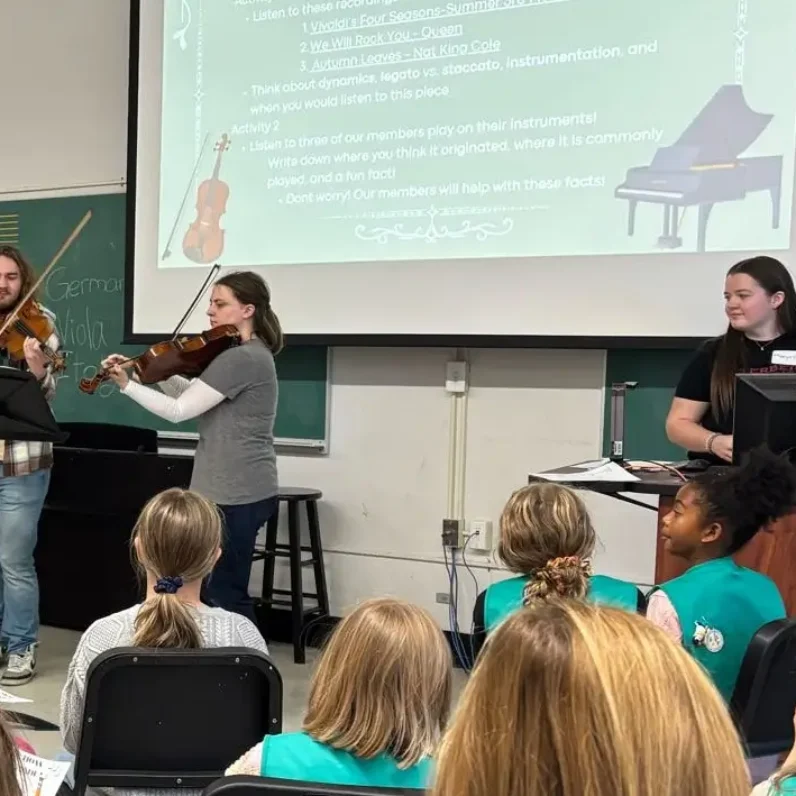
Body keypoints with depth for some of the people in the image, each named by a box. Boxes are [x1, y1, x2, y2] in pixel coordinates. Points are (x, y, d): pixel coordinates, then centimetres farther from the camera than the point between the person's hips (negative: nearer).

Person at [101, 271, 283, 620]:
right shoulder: (250, 354, 14)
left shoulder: (240, 358, -19)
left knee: (223, 594, -1)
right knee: (228, 590, 17)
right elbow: (191, 394, 15)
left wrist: (127, 385, -14)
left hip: (235, 493, -10)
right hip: (244, 489, 10)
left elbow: (179, 410, -20)